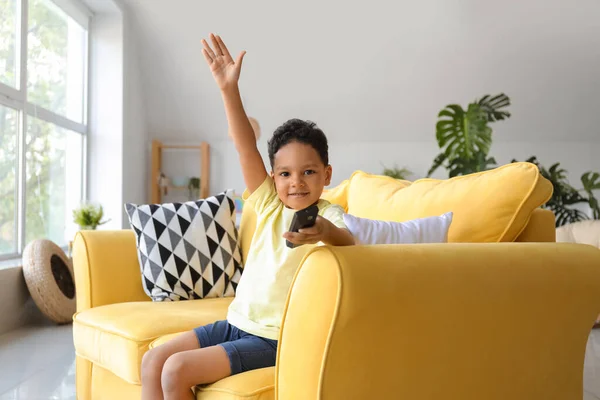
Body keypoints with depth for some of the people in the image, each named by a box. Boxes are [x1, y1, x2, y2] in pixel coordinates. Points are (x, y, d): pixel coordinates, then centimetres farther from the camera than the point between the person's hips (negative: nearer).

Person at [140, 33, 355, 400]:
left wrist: (325, 232, -56)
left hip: (273, 341, -6)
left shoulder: (328, 216, -10)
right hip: (236, 322, 6)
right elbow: (246, 149, -5)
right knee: (153, 361, -1)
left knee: (177, 369, -17)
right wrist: (229, 89, -13)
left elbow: (348, 242, -33)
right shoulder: (270, 205, 4)